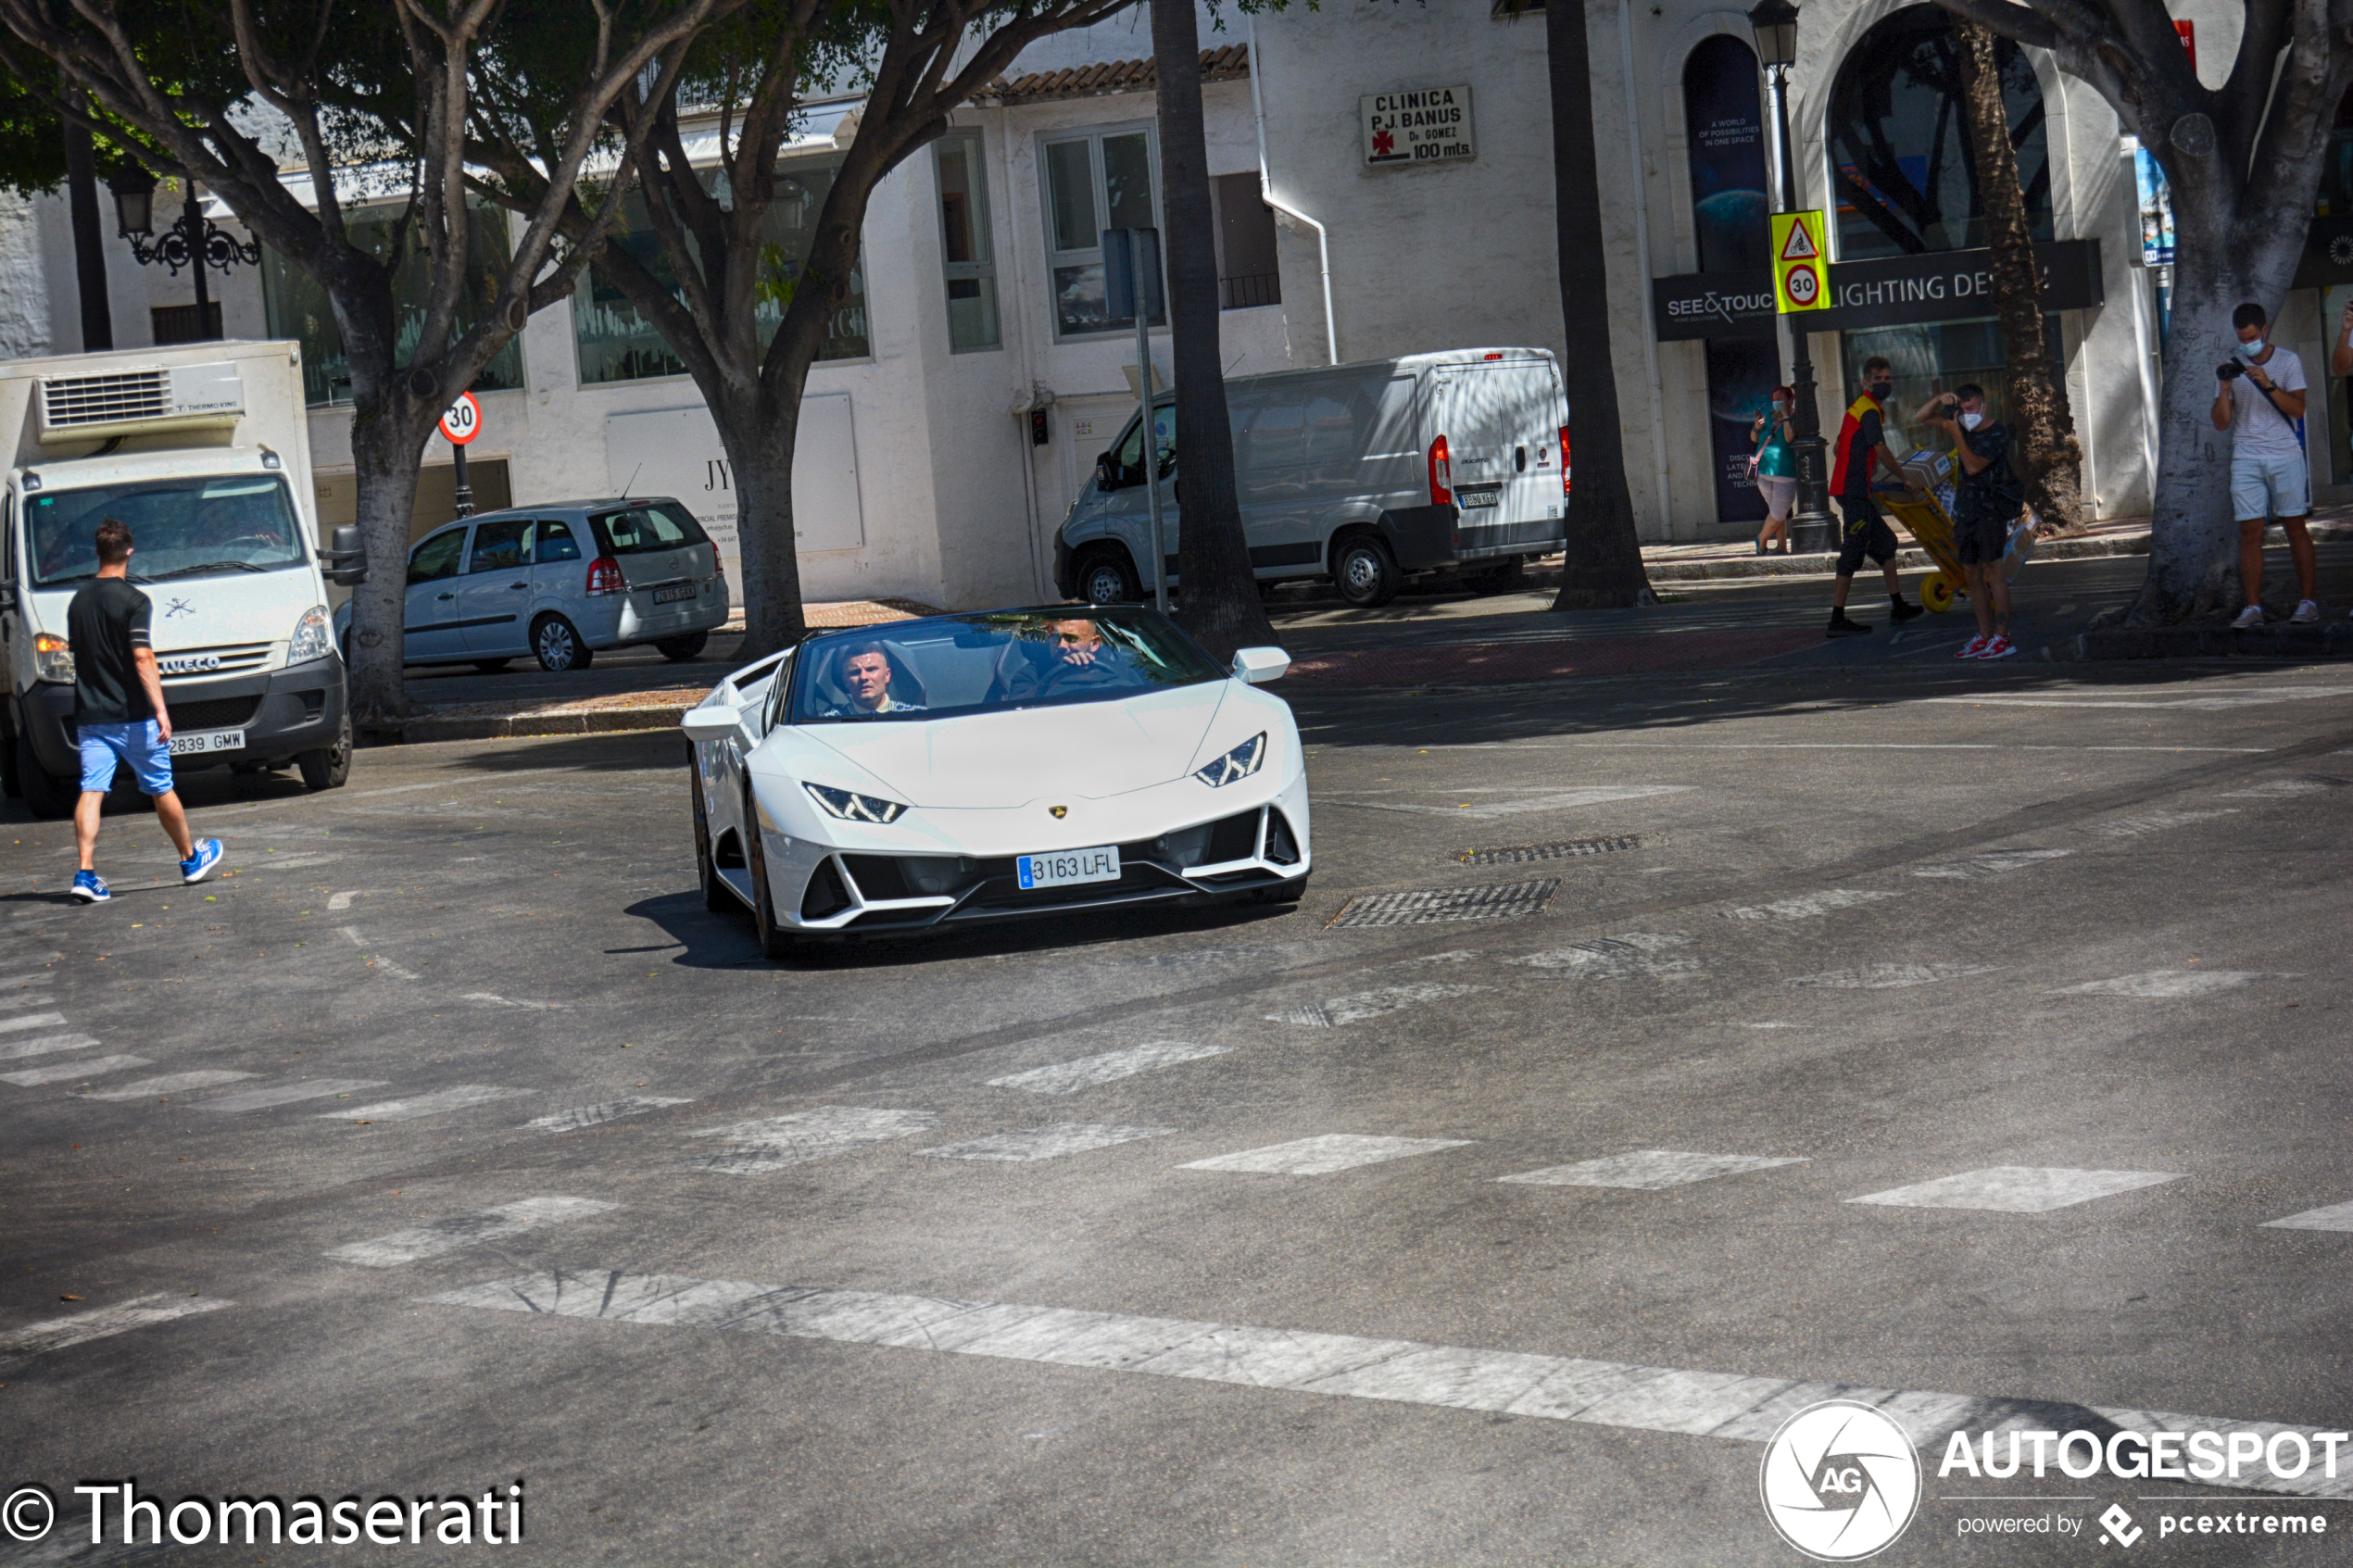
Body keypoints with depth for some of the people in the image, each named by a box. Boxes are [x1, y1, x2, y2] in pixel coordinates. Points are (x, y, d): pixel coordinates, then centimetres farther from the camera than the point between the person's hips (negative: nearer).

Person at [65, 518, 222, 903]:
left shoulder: (78, 601, 8)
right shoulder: (133, 601, -12)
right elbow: (142, 658, -21)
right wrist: (160, 709, -24)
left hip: (90, 714, 5)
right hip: (132, 714, -4)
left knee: (91, 791, -3)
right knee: (161, 790, 10)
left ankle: (86, 873, -17)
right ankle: (190, 860, 27)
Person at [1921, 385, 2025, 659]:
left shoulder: (1997, 433, -11)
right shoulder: (1963, 426, 10)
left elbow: (1974, 466, -21)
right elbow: (1923, 419, 16)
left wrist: (1956, 435, -19)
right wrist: (1939, 400, -2)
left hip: (1991, 507, -8)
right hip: (1966, 508, 8)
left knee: (1991, 566, -14)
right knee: (1971, 572, 7)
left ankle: (2003, 638, -16)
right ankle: (1985, 636, 12)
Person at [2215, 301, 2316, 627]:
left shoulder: (2288, 361, 4)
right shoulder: (2231, 367, 9)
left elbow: (2298, 408, -6)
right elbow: (2221, 423, 6)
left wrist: (2268, 384, -19)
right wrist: (2224, 389, -10)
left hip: (2285, 456, -1)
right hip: (2246, 459, 1)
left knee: (2295, 527, -1)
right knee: (2249, 532, -5)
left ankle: (2308, 601, 3)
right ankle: (2253, 607, -6)